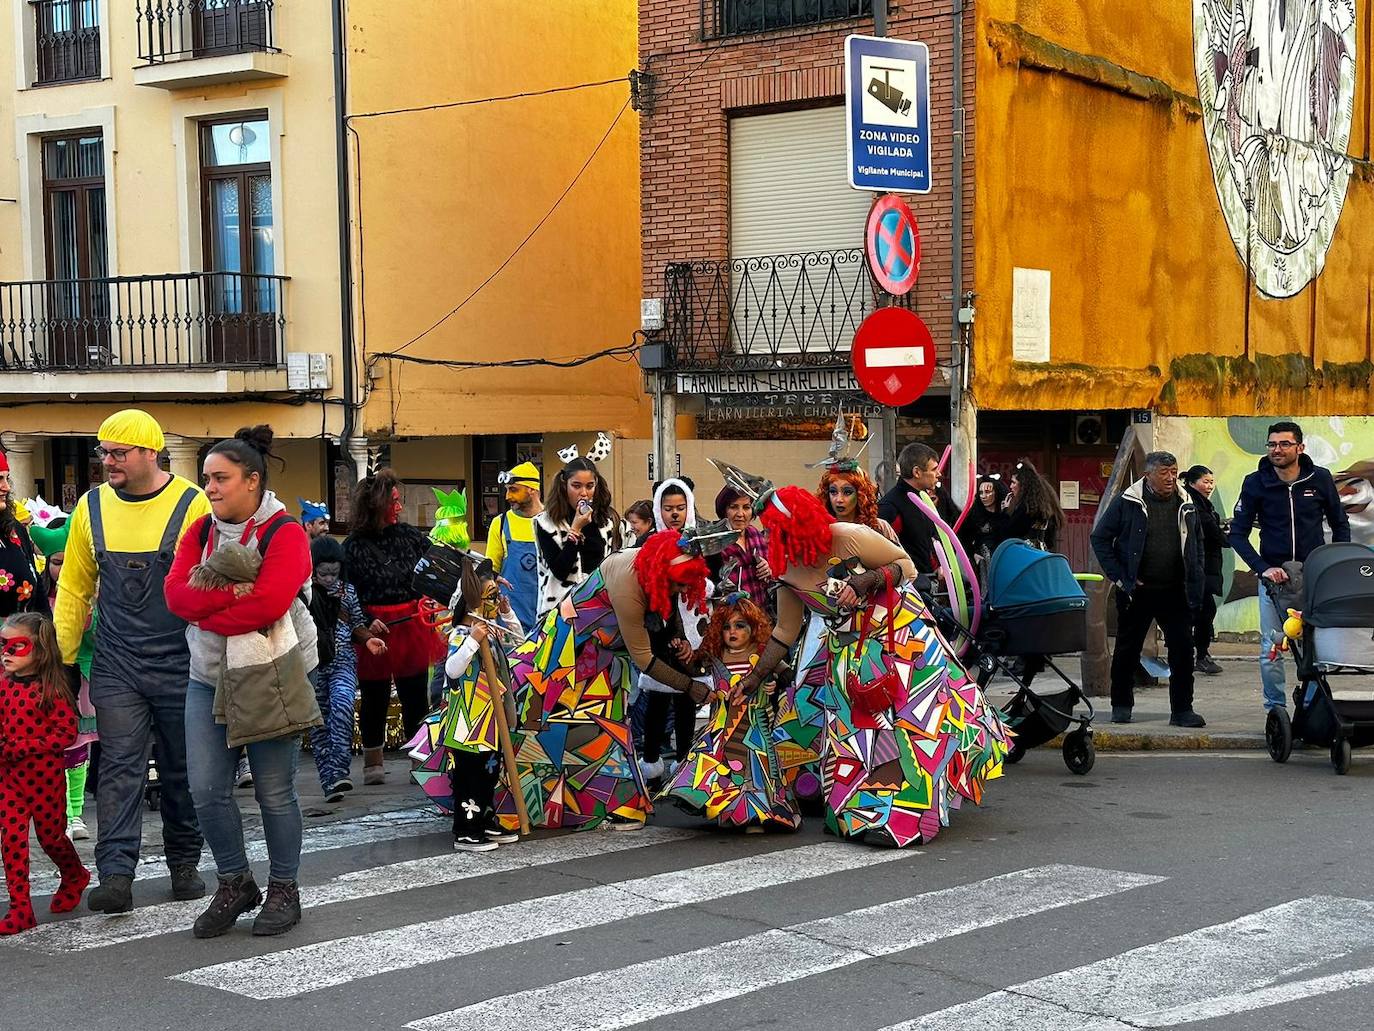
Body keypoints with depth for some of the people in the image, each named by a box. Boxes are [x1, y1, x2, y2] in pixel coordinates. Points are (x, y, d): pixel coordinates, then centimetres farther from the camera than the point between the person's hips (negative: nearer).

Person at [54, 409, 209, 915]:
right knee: (119, 768, -3)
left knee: (182, 771, 10)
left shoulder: (192, 505, -8)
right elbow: (74, 588, 10)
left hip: (181, 665, -2)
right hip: (116, 666, 2)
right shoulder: (92, 506, 4)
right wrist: (63, 659, 8)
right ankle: (115, 875, -5)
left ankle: (184, 863, 24)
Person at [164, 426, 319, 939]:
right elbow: (177, 592, -5)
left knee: (275, 792, 3)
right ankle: (235, 883, 21)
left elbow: (269, 603, -22)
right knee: (206, 790, 2)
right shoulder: (200, 532, 10)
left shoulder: (284, 533, -9)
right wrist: (234, 593, -19)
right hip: (208, 678, 5)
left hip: (269, 679, -5)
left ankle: (283, 890, 20)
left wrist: (206, 611, -12)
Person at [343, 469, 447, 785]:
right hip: (373, 631, -3)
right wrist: (365, 623, -16)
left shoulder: (410, 535, 3)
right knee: (374, 698, 9)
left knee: (416, 698, 6)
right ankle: (373, 763, 22)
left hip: (412, 629, 3)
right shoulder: (353, 546, -7)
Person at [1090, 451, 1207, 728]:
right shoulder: (1127, 502, -6)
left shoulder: (1185, 503, 7)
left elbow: (1197, 542, 19)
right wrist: (1119, 577, -7)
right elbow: (1100, 538, -2)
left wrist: (1195, 580, 8)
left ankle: (1182, 710, 4)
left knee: (1182, 650, -3)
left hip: (1175, 591, 3)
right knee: (1127, 650, 7)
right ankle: (1121, 705, 21)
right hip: (1136, 591, -3)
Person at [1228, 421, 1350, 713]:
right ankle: (1276, 708, 7)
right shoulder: (1255, 483, -3)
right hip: (1273, 576, 0)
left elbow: (1340, 524, 13)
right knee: (1271, 648, -3)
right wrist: (1263, 568, -15)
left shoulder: (1320, 478, 0)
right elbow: (1238, 534, -1)